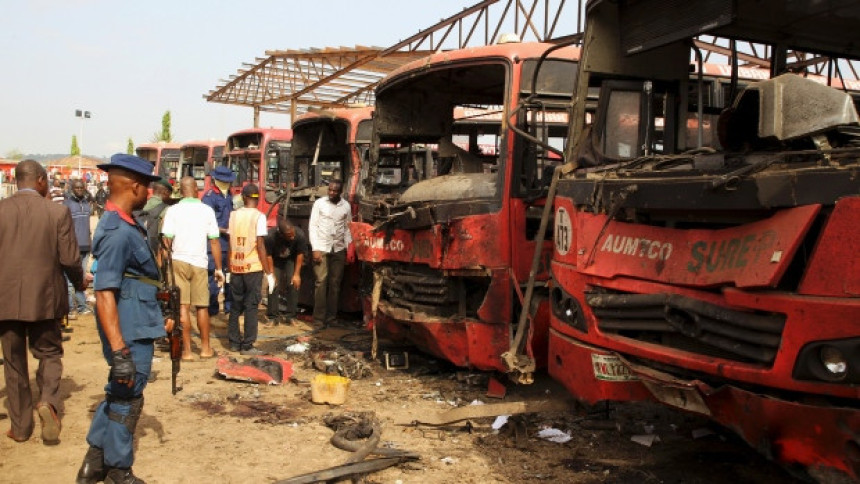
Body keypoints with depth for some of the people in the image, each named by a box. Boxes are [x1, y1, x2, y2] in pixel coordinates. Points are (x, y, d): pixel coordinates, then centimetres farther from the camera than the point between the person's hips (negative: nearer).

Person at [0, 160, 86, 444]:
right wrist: (79, 282, 12)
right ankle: (48, 400, -10)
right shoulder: (57, 212, -8)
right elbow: (69, 258, -8)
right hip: (44, 297, -1)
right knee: (49, 353, 16)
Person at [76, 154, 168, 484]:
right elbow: (105, 295, -27)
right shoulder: (118, 232, -22)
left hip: (138, 327, 10)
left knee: (118, 395, 20)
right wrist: (120, 352, -30)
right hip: (132, 333, -10)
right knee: (127, 399, 4)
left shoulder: (124, 225, 10)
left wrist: (158, 319, 26)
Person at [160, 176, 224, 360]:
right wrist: (218, 268, 7)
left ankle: (187, 350, 3)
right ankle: (205, 348, 20)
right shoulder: (207, 210, 0)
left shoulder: (173, 210, -3)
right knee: (202, 306, 12)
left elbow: (167, 240, -7)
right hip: (199, 263, 1)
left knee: (183, 307, 2)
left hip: (179, 261, -1)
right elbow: (214, 241, 1)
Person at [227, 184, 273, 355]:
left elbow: (230, 244, 6)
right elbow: (260, 246, -11)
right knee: (251, 306, 1)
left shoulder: (234, 215, 5)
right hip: (253, 267, -4)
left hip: (236, 267, 4)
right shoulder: (259, 216, -8)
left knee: (236, 305, 14)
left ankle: (234, 342, 19)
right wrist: (269, 273, -7)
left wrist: (230, 269, 14)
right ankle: (247, 346, 2)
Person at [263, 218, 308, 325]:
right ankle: (272, 316, -2)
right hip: (275, 260, -1)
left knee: (294, 284, -11)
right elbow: (268, 256, -22)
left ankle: (290, 316, -2)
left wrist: (297, 274, -16)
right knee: (274, 284, -11)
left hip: (291, 259, 1)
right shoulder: (270, 236, -38)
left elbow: (300, 255, -19)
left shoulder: (300, 235, -34)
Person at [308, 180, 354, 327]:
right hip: (322, 248, -3)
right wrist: (315, 249, -8)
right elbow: (312, 226, -2)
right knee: (321, 282, -8)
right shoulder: (319, 203, -2)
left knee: (335, 283, 4)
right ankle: (319, 318, -4)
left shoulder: (346, 206, 6)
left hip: (338, 249, 3)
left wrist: (349, 248, 6)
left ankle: (331, 317, 11)